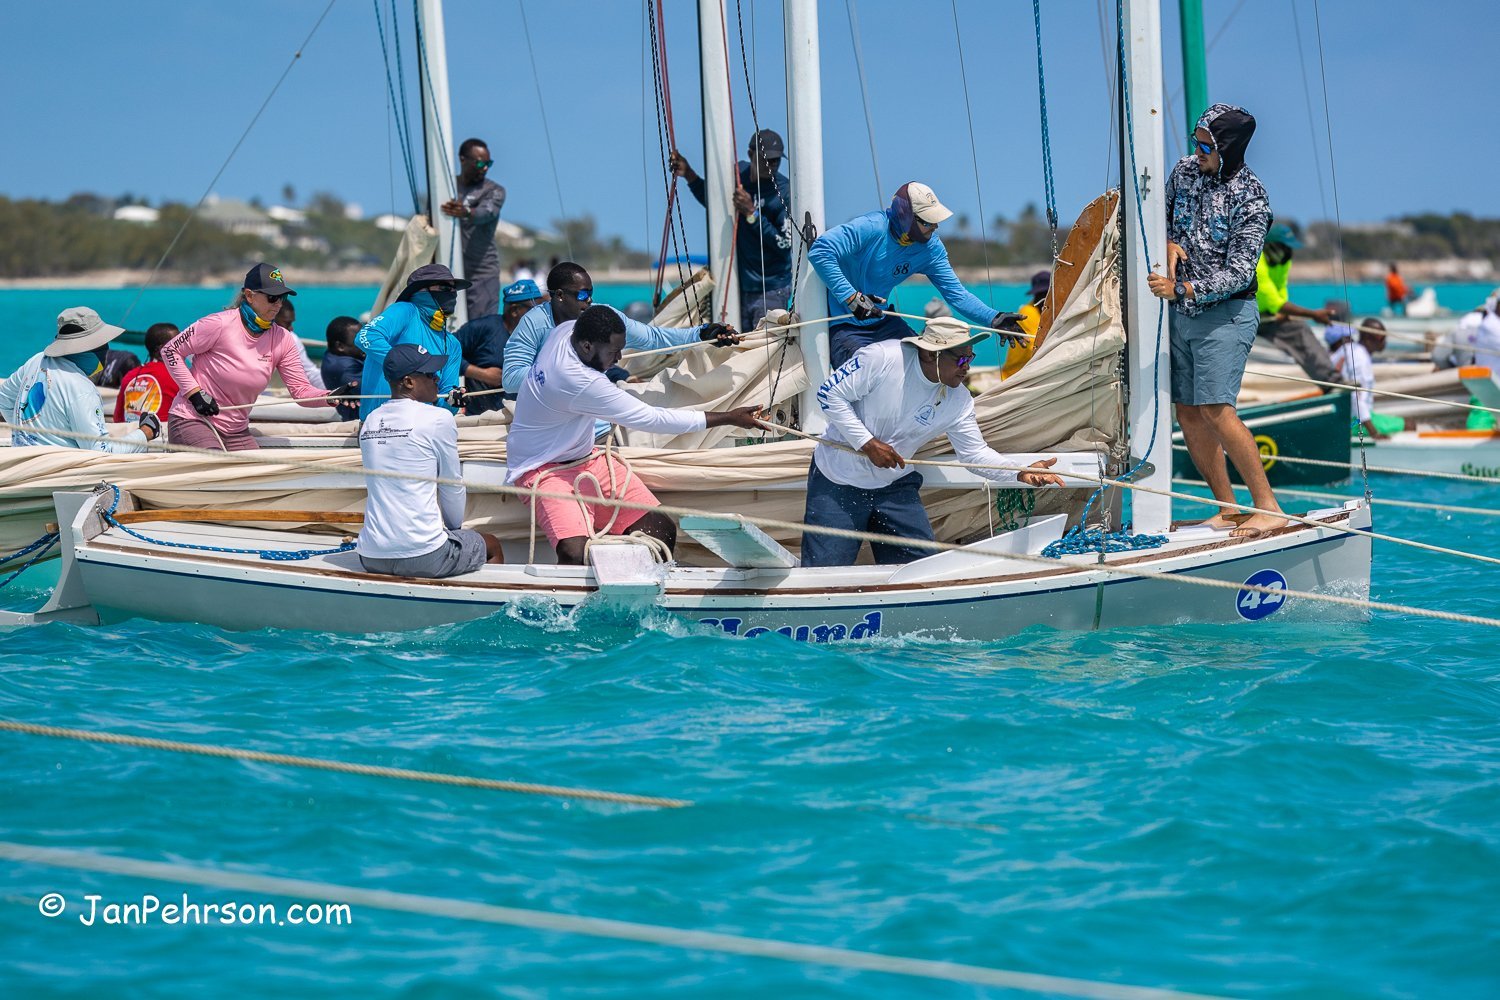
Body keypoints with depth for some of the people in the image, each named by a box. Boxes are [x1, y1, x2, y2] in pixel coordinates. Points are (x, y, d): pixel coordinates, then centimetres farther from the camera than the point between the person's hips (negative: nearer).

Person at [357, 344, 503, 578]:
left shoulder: (370, 422, 11)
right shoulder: (438, 419, -8)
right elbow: (452, 487, 2)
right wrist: (454, 527, 22)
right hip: (422, 556, -6)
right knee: (492, 546, 23)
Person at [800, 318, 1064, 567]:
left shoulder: (959, 401, -6)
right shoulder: (881, 358, -23)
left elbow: (974, 452, -2)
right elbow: (830, 393, -18)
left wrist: (1021, 473, -18)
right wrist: (867, 443, -22)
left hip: (894, 486, 5)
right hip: (837, 481, -5)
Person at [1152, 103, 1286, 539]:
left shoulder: (1250, 198, -14)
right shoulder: (1184, 171, 5)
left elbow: (1239, 273, -17)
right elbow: (1161, 217, 22)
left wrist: (1183, 289, -26)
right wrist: (1169, 244, -1)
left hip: (1226, 314, -7)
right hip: (1182, 313, 7)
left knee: (1216, 409, -18)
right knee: (1187, 412, 4)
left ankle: (1268, 507, -15)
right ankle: (1228, 510, 11)